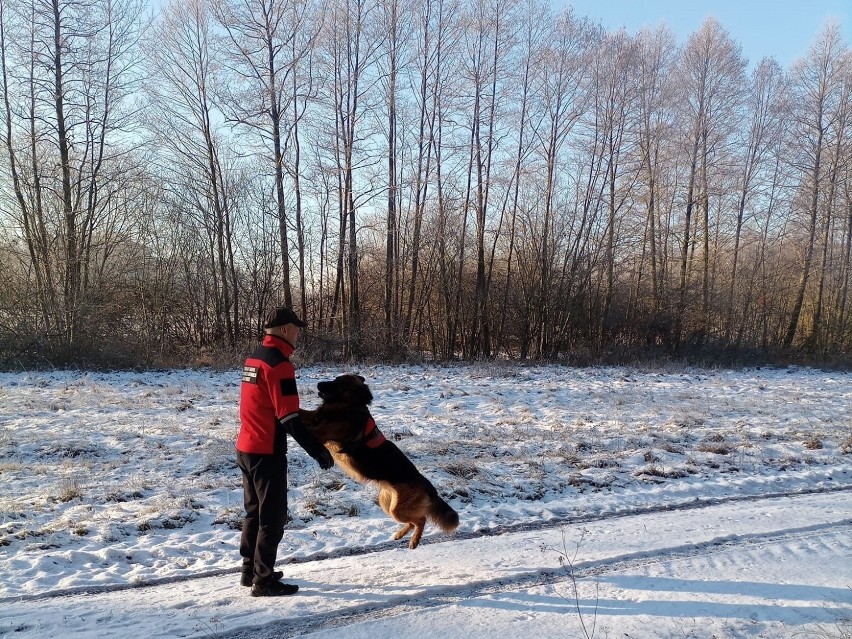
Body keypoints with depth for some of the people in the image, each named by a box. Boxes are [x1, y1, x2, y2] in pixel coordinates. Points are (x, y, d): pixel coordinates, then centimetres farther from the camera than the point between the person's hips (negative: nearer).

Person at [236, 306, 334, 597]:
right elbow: (289, 418, -23)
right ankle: (264, 581, 8)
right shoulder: (279, 364, -19)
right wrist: (317, 450, -18)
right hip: (267, 453, -9)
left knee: (254, 512, 19)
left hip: (246, 448, 9)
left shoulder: (254, 358, 10)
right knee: (273, 517, 1)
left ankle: (251, 570, 30)